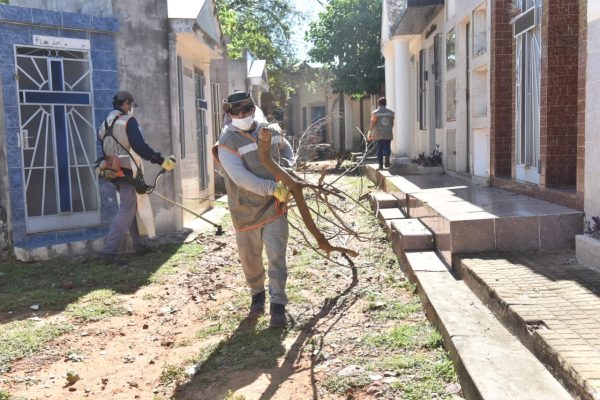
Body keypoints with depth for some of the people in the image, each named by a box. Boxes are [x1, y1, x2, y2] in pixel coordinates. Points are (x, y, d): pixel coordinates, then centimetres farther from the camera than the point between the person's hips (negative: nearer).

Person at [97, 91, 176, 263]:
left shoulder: (105, 124, 14)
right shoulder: (128, 121, -11)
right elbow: (140, 147, -20)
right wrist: (162, 161, -17)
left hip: (115, 172, 9)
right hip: (128, 172, -9)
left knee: (131, 208, 17)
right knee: (127, 210, -8)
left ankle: (139, 245, 23)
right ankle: (109, 250, -13)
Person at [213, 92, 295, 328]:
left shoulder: (272, 131, 1)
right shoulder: (227, 142, -12)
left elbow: (287, 150, 22)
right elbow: (240, 177, -22)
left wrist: (287, 165, 0)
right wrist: (272, 188, -26)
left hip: (274, 206, 2)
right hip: (246, 209, -1)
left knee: (277, 257, -2)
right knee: (250, 258, 15)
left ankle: (277, 305, 7)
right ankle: (257, 294, 39)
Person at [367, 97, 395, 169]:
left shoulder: (375, 112, -4)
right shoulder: (391, 112, 5)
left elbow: (372, 123, -9)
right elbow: (392, 123, 10)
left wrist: (369, 133, -6)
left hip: (378, 134, -1)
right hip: (388, 134, 1)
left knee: (379, 149, 6)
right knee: (387, 147, 6)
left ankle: (380, 165, 6)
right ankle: (387, 156, -25)